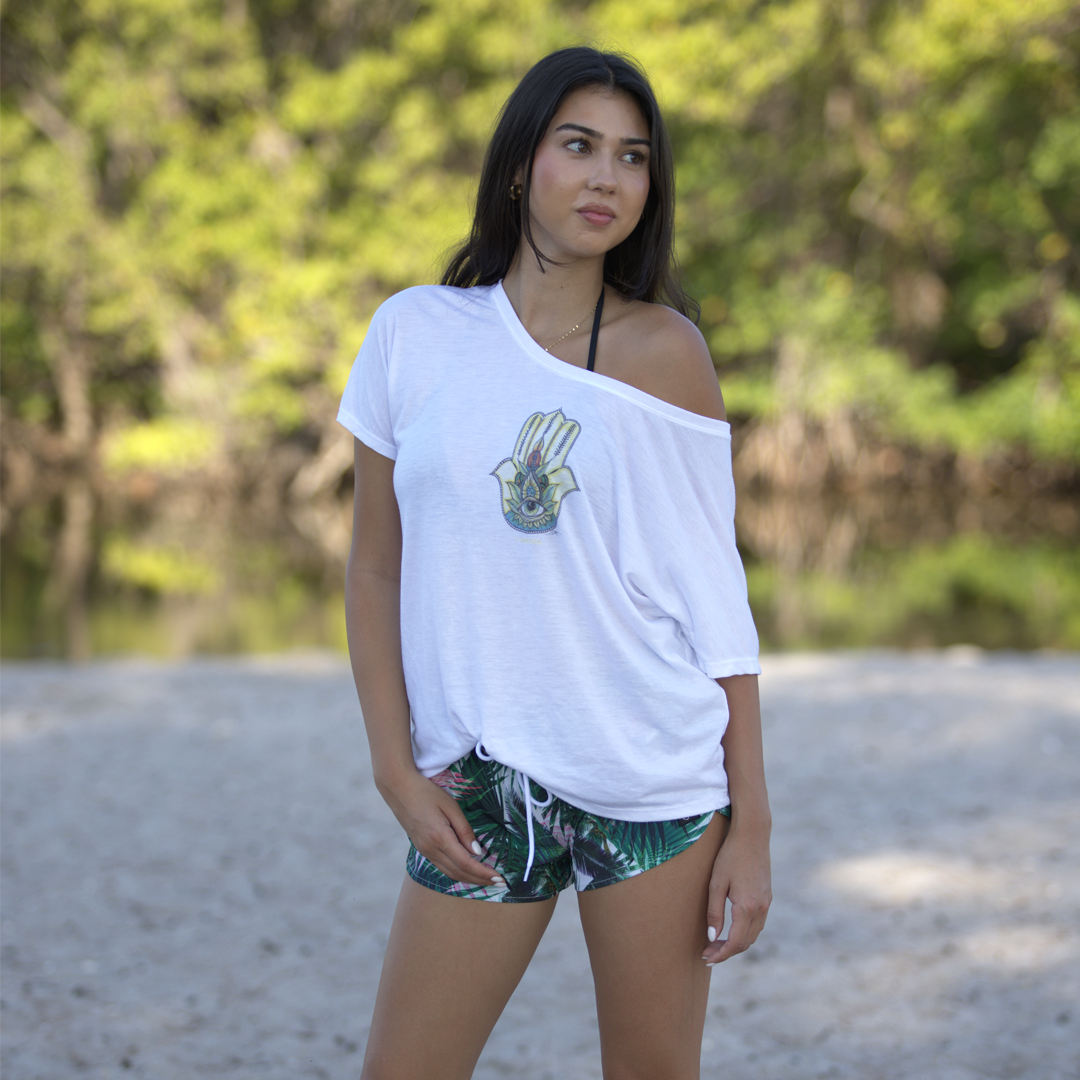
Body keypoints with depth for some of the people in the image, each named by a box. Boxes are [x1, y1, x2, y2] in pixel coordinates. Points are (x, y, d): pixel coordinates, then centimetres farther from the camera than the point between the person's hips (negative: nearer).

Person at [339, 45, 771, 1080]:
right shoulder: (416, 333, 3)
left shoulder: (664, 350, 0)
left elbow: (714, 593, 1)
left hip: (656, 780, -1)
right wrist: (396, 770, -2)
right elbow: (374, 572, 7)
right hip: (477, 785, 1)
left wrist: (751, 823, -2)